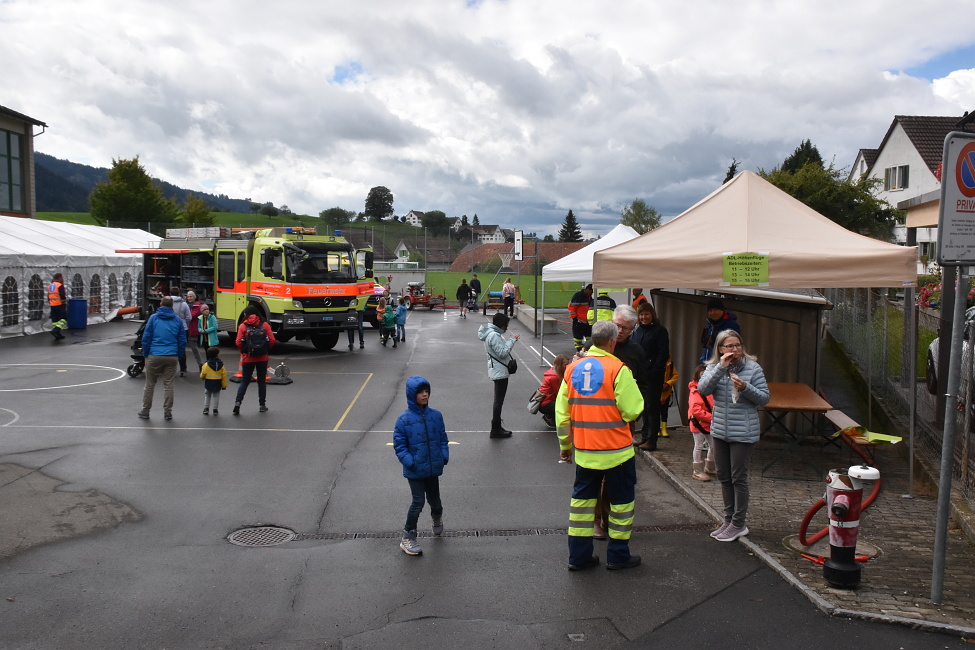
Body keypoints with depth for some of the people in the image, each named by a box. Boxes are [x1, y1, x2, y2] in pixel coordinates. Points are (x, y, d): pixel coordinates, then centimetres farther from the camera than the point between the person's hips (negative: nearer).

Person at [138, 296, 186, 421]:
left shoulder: (153, 318, -1)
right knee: (168, 385, 7)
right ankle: (167, 412, 10)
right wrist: (179, 356, 14)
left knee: (149, 385, 9)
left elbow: (146, 338, -1)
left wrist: (145, 354, 8)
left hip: (154, 356, -1)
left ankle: (145, 411, 16)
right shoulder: (178, 320, 4)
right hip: (172, 357, 1)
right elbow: (182, 340, 5)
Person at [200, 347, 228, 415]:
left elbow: (202, 375, -4)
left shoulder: (206, 365, -8)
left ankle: (206, 409, 14)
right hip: (217, 384, 1)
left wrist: (202, 377, 21)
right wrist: (224, 385, 5)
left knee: (207, 396, 15)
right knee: (216, 396, 11)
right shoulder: (221, 365, -4)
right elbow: (224, 376, -2)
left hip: (208, 383, -1)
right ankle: (215, 409, 9)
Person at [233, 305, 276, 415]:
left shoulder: (243, 326, -5)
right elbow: (272, 340, -6)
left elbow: (238, 343, -12)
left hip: (248, 358, -1)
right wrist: (266, 350, 9)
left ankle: (238, 402, -7)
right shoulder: (265, 325, -1)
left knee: (244, 381, 9)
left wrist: (243, 351, 6)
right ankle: (262, 405, 16)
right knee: (262, 381, 12)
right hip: (262, 358, 1)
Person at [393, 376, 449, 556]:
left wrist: (444, 455, -4)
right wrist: (409, 461, -18)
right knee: (418, 502, -4)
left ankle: (437, 517, 53)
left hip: (433, 467, 4)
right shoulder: (404, 419, -12)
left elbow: (443, 438, 9)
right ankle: (408, 538, 12)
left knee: (434, 498, 19)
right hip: (415, 470, -4)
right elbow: (399, 445, -8)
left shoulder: (436, 415, -1)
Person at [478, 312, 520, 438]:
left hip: (498, 371, 11)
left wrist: (511, 341, 7)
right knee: (499, 400, -5)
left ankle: (496, 426, 24)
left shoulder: (493, 333, 12)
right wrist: (512, 340, -16)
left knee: (498, 400, 16)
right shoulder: (494, 335, -20)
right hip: (499, 372, -11)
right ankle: (496, 430, 0)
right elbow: (503, 352, -23)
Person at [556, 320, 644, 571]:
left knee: (583, 497, 15)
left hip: (584, 449, 5)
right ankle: (618, 555, 20)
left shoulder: (572, 368, 2)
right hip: (616, 449, -4)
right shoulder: (618, 369, -14)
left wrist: (565, 444, 17)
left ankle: (579, 555, 18)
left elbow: (562, 411, 6)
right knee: (621, 499, 12)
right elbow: (632, 410, -15)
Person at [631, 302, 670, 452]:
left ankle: (651, 440, -1)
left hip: (654, 376, -6)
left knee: (652, 407, -4)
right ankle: (644, 437, 20)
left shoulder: (660, 331, -5)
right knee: (643, 406, 12)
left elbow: (664, 354, -10)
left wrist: (654, 371, -17)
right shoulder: (638, 331, 15)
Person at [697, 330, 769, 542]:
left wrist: (746, 388, -22)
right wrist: (721, 368, -21)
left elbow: (764, 398, -5)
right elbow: (702, 389, -14)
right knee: (724, 477, 14)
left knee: (738, 477, 2)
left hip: (743, 433, -5)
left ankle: (738, 524, 15)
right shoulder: (714, 367, 2)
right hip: (719, 430, 5)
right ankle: (729, 519, 28)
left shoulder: (753, 368, -7)